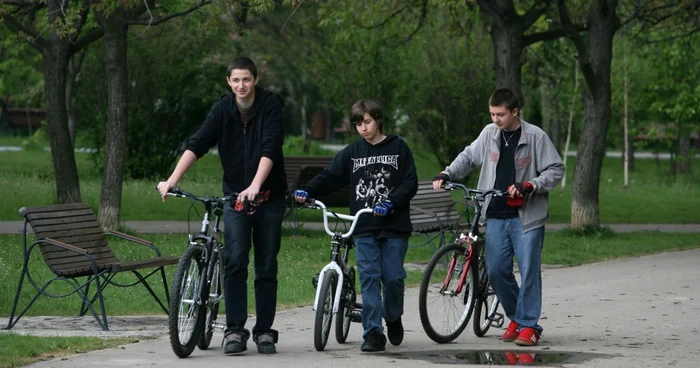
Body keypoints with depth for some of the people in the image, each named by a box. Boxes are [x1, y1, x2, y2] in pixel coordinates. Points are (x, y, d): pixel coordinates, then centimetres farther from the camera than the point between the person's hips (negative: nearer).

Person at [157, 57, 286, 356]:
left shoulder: (270, 106, -10)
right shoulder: (223, 109, -3)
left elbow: (270, 149, -21)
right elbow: (197, 144, -12)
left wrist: (255, 187, -35)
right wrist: (172, 180, -24)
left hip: (268, 196, -1)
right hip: (234, 196, 1)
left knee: (266, 266, 4)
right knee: (235, 261, -10)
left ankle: (264, 332, 11)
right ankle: (235, 331, -7)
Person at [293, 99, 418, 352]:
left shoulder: (398, 148, 5)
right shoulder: (352, 152, 11)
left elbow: (410, 183, 0)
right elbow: (330, 177, 3)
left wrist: (391, 203, -16)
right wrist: (307, 191, -15)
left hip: (394, 226, -1)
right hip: (364, 227, 1)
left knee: (393, 277, -2)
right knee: (369, 277, -7)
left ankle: (393, 319, 26)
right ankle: (373, 333, -6)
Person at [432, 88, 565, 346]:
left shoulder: (535, 137, -6)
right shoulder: (489, 134, 7)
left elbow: (556, 170, -4)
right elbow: (469, 157, 20)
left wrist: (530, 186, -17)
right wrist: (446, 174, 5)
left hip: (527, 216, -4)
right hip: (497, 215, 4)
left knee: (528, 270, -6)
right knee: (496, 270, 2)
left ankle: (528, 325, 4)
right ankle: (516, 317, 22)